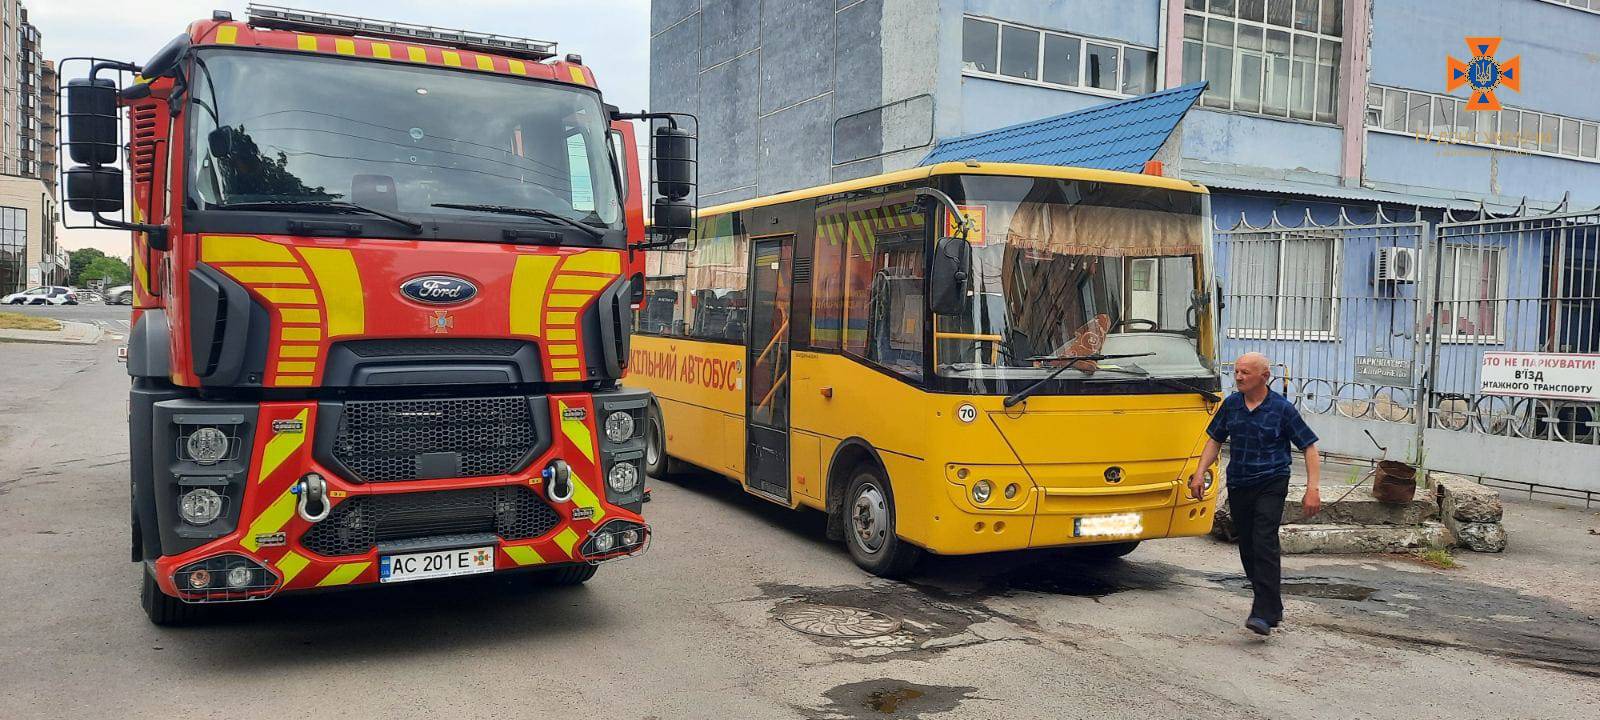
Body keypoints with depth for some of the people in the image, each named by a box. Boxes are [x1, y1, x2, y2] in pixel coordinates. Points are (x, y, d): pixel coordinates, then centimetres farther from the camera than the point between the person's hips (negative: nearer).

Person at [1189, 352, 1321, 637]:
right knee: (1247, 548, 8)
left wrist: (1313, 489, -13)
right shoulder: (1231, 405, 6)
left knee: (1264, 543, -17)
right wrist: (1200, 473, 6)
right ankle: (1272, 607, 23)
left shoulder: (1282, 408, -6)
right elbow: (1215, 440, 17)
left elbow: (1310, 448, -4)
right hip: (1238, 486, 5)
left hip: (1270, 485, -5)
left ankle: (1264, 615, -19)